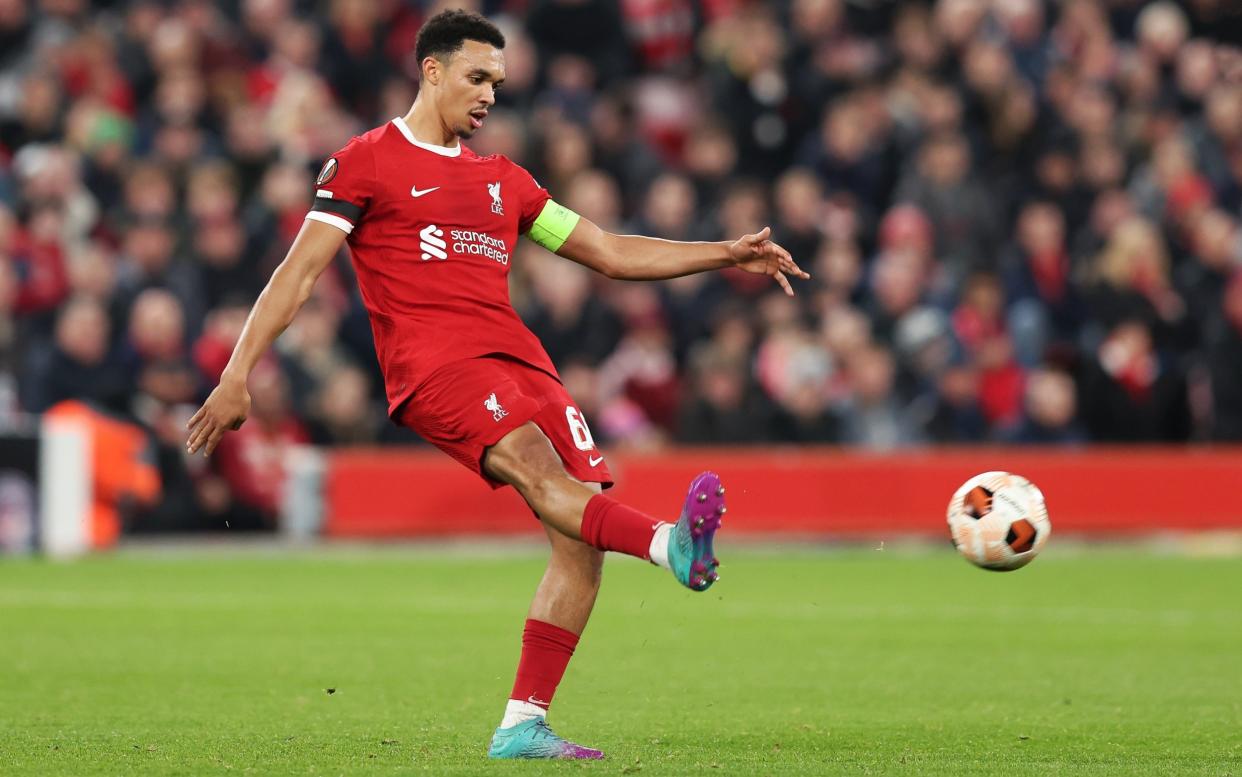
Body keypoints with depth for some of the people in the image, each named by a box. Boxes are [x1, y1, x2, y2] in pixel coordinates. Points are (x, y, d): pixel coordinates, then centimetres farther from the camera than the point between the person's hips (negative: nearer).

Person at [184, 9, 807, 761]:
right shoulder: (366, 163, 8)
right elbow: (299, 272, 4)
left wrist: (727, 254, 19)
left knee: (581, 530, -8)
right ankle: (671, 544, -60)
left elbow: (611, 252, 27)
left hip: (519, 359, 7)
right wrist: (238, 375, -5)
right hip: (432, 362, -7)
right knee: (537, 472, -31)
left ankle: (524, 725, -5)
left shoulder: (504, 180, 26)